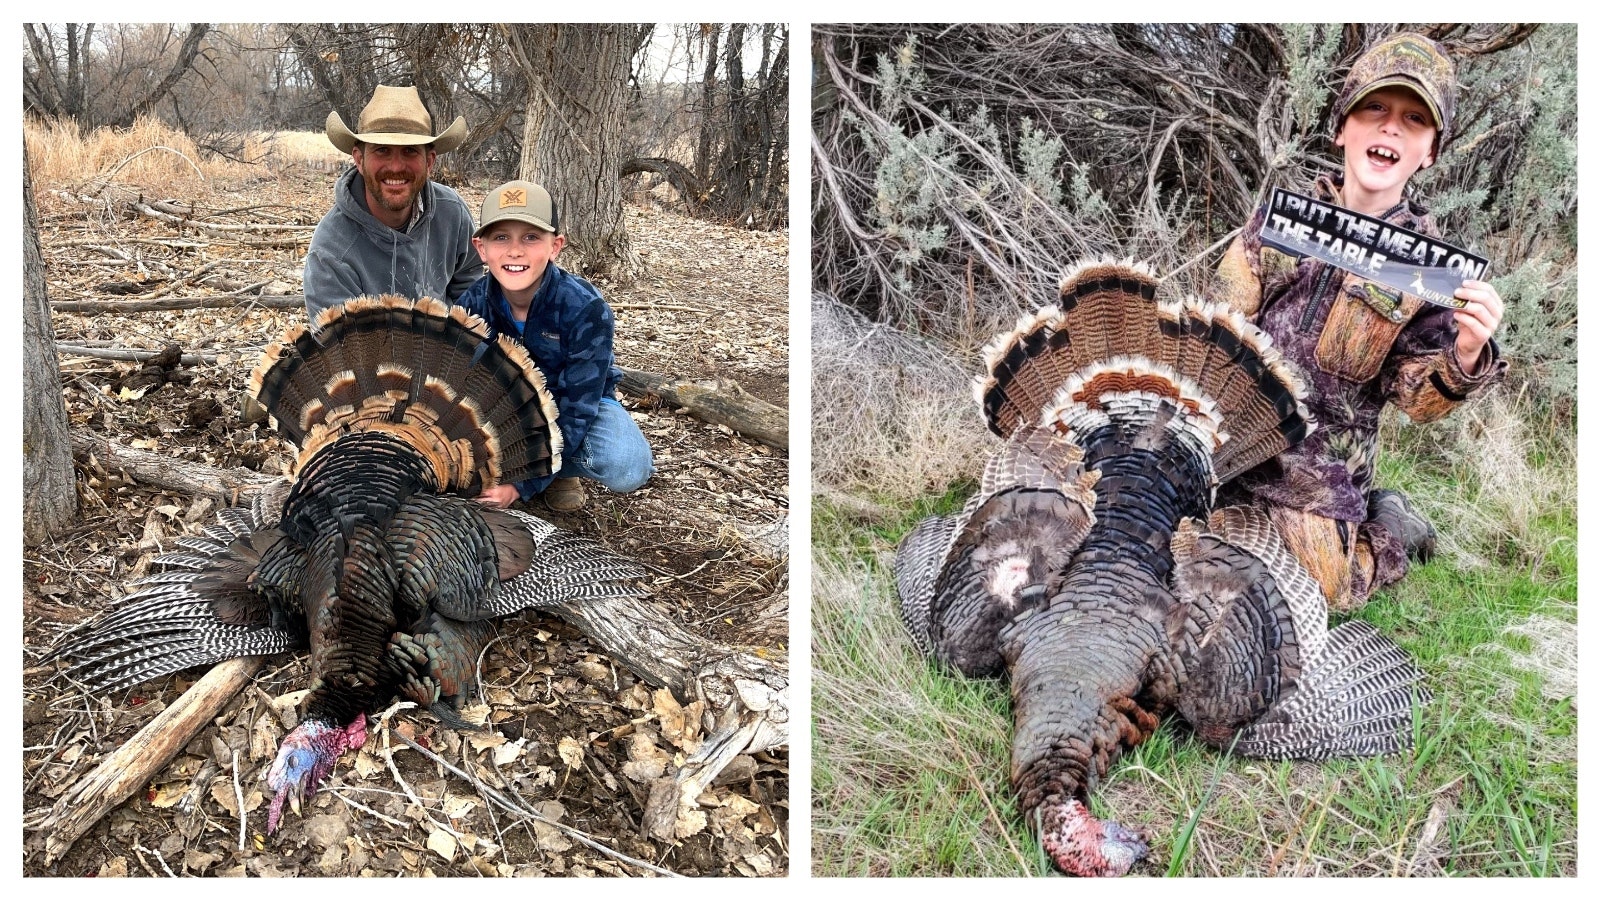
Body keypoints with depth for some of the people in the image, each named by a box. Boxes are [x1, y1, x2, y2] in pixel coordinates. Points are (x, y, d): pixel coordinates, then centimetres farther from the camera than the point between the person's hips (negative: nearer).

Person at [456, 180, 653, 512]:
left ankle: (562, 469, 0)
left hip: (579, 405, -1)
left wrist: (522, 483, -33)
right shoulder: (472, 304, -19)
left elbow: (575, 408, -27)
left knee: (627, 469, -32)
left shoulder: (586, 309, -29)